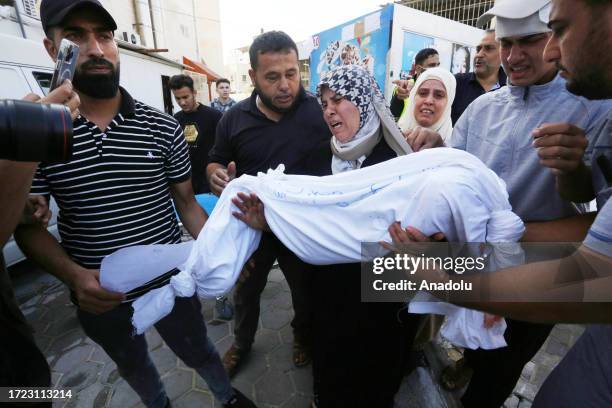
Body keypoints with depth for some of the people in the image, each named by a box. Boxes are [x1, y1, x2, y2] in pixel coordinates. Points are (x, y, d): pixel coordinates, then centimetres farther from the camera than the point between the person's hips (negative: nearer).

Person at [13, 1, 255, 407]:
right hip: (97, 294, 2)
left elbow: (186, 200, -3)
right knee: (133, 366, 29)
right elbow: (28, 226, -4)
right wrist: (74, 276, -22)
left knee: (200, 353, 22)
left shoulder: (163, 127, -9)